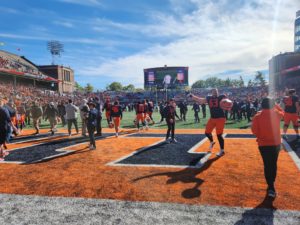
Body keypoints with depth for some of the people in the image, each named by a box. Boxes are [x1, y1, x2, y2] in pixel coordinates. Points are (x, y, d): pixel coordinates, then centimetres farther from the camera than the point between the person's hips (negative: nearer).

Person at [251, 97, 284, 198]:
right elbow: (282, 112, 21)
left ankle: (271, 187, 5)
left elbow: (254, 131, -11)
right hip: (276, 143, 2)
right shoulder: (277, 114, -4)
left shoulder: (257, 116, -11)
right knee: (273, 164, 15)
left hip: (263, 144, -2)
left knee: (267, 165, 6)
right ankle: (271, 186, 28)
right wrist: (275, 105, 20)